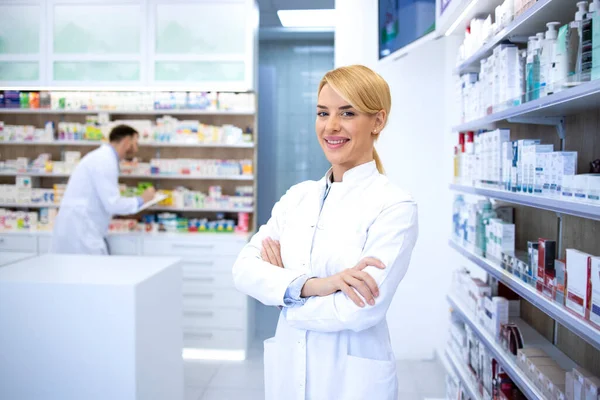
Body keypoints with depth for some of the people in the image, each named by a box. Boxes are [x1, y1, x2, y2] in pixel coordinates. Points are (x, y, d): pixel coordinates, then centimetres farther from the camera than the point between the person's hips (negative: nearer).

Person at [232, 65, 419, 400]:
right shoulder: (297, 197, 3)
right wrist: (310, 285, -24)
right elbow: (244, 269, -7)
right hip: (287, 372, 5)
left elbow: (361, 310, -23)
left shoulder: (396, 207, -14)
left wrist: (281, 284, -9)